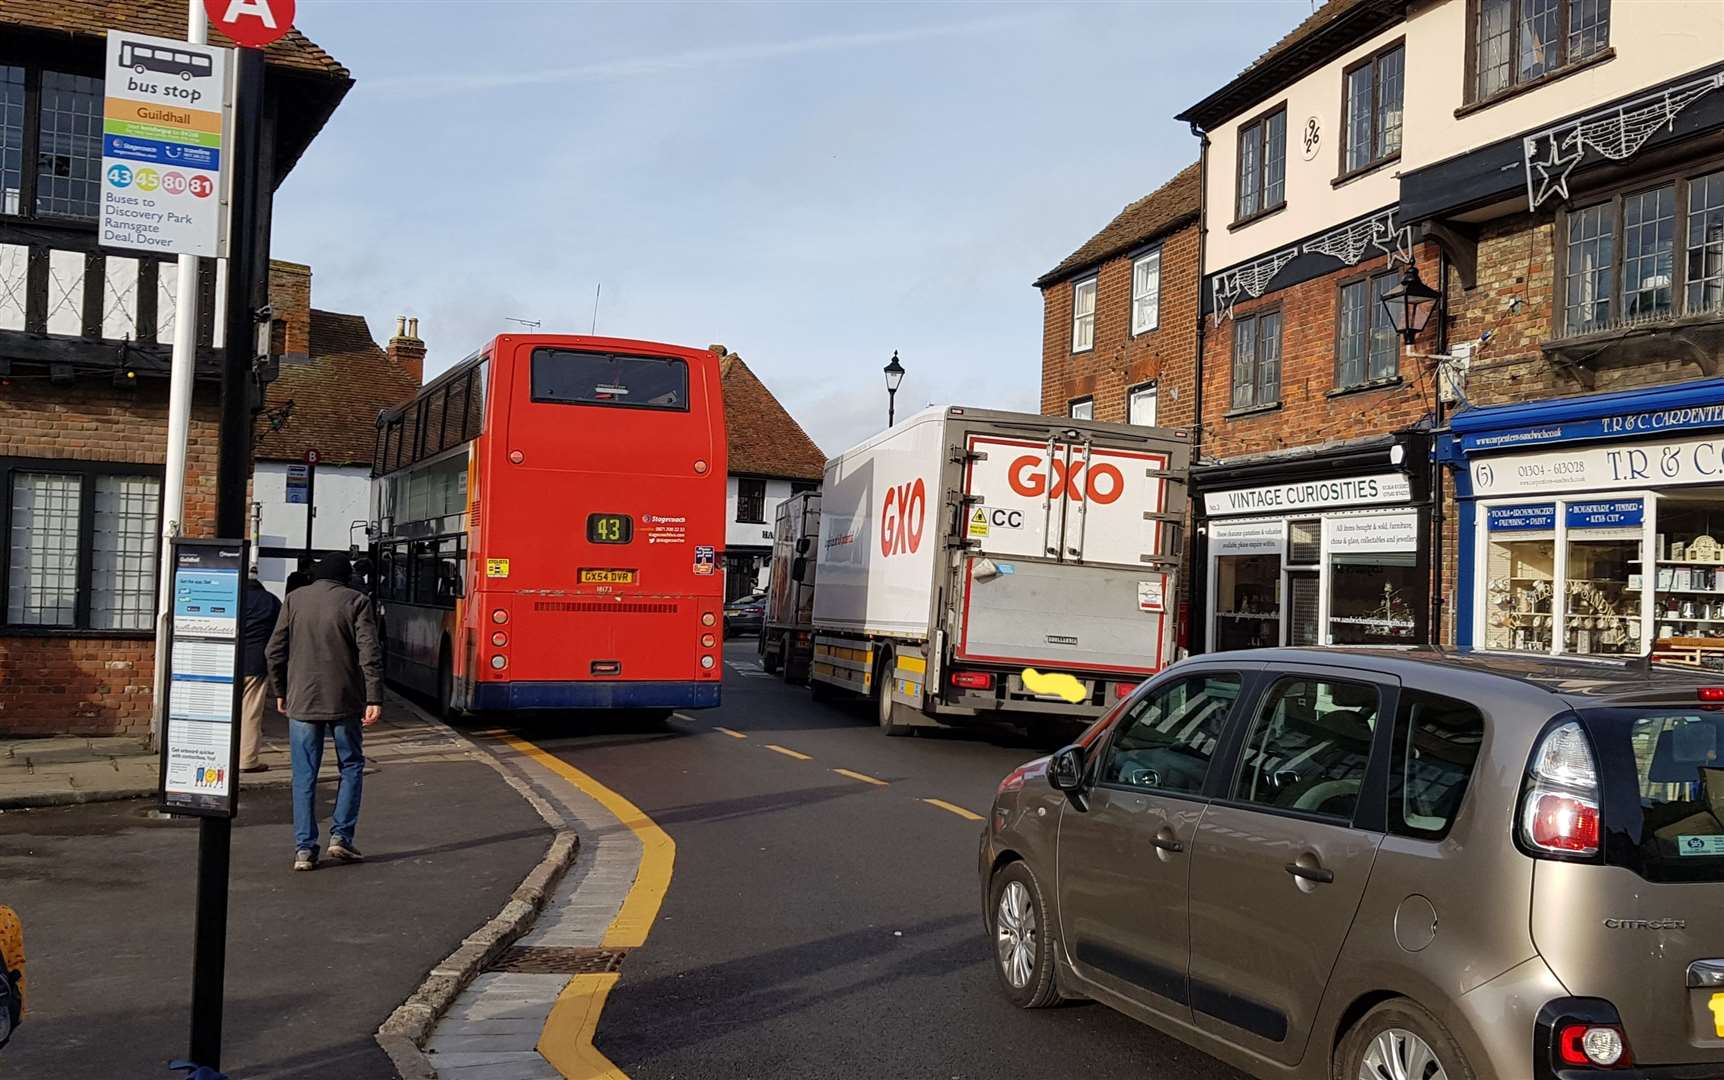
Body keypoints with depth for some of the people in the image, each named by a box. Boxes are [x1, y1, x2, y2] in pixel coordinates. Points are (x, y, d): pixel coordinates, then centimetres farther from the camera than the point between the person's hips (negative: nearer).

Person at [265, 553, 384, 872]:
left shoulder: (294, 599, 4)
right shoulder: (356, 602, -3)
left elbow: (275, 650, 6)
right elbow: (370, 653, -11)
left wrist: (280, 691, 17)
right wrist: (374, 699, -10)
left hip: (301, 701, 2)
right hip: (345, 702, -2)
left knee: (304, 776, 5)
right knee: (351, 766, 15)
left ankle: (304, 849, 3)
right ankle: (341, 836, 7)